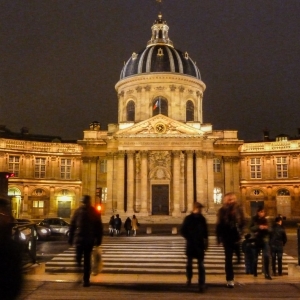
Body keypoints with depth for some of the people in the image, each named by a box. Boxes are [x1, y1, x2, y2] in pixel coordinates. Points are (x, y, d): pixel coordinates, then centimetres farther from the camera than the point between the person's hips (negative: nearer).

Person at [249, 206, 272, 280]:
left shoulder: (265, 220, 7)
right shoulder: (254, 219, 0)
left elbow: (268, 231, 9)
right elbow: (251, 228, -9)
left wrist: (266, 228, -13)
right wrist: (258, 227, -22)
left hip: (265, 240, 1)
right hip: (256, 240, -1)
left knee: (266, 256, -12)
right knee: (255, 258, 8)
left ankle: (267, 274, -9)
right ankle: (254, 273, 26)